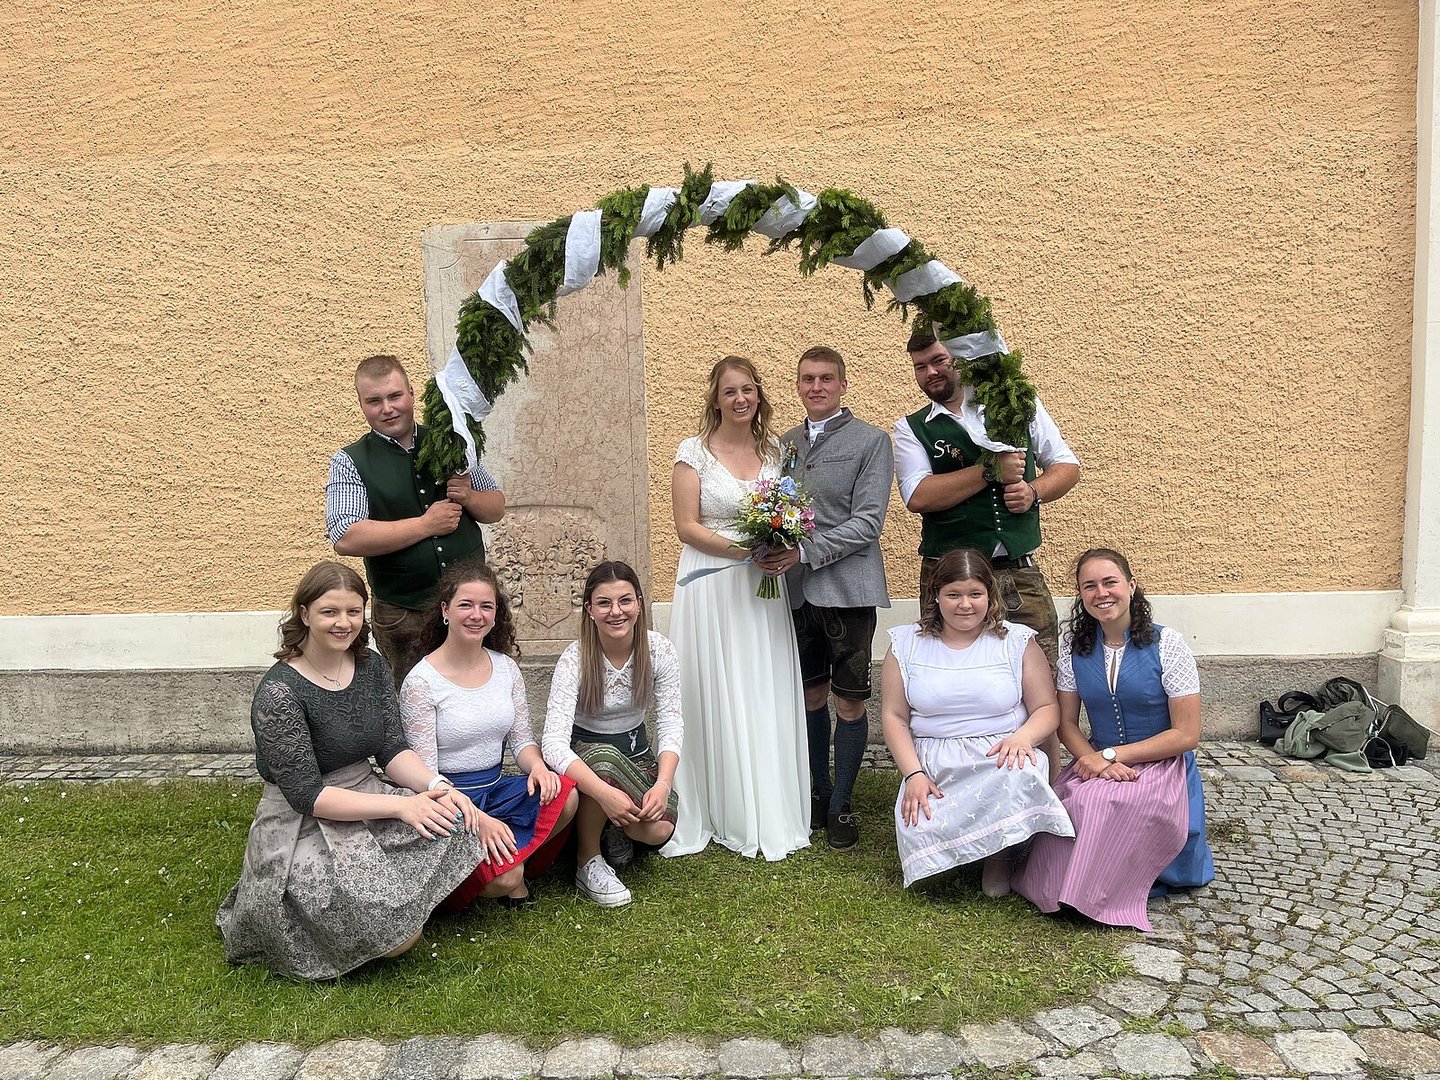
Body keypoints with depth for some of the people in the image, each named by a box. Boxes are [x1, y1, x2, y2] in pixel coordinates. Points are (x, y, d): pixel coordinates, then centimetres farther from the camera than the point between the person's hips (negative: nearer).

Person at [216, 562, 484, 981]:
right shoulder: (279, 692, -19)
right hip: (302, 826, -6)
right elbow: (306, 795, -20)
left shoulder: (370, 666, 2)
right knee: (398, 935, -20)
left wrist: (438, 787, -19)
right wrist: (400, 806, -27)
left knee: (456, 829, -19)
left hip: (365, 798, 6)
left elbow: (393, 748, 1)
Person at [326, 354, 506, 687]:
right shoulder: (350, 463, -3)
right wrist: (427, 525, -15)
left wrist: (469, 497, -9)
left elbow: (497, 508, 14)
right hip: (403, 617, -3)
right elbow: (346, 539, -16)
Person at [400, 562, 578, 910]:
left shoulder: (506, 667, 5)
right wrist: (477, 819, -26)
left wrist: (537, 766, -15)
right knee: (503, 878, -29)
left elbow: (521, 739, 10)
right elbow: (425, 773, -13)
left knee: (565, 795, -25)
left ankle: (513, 863, -3)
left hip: (498, 789, 6)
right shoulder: (421, 682, -12)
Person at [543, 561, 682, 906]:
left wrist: (663, 784, -33)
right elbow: (553, 741, -32)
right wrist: (605, 792, -46)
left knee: (659, 830, -24)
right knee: (603, 759, -38)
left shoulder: (660, 651, -13)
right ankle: (588, 862, -14)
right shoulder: (574, 659, -23)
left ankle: (619, 829, 14)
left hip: (636, 751, 3)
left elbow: (671, 724, -14)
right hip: (583, 753, -2)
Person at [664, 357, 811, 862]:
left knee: (767, 698, 7)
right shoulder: (694, 451, -2)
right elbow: (687, 527, -7)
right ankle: (727, 816, 15)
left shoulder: (774, 451, 10)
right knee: (718, 700, 2)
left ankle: (772, 814, 19)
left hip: (763, 585, 4)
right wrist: (743, 548, -18)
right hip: (712, 587, -4)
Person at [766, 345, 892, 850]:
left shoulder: (871, 441, -3)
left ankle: (840, 804, 17)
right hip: (798, 588, 4)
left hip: (847, 586, -4)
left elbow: (868, 521, -10)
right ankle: (818, 791, 28)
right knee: (812, 695, 13)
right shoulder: (785, 443, 13)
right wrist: (774, 549, -6)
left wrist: (806, 552, -18)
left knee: (849, 700, 2)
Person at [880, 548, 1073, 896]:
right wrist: (914, 775, -10)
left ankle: (999, 855, -7)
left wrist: (1023, 737, -19)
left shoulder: (1018, 642, 6)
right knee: (921, 835, -29)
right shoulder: (906, 644, 7)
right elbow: (895, 717, 4)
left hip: (1000, 759, 0)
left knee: (1021, 776, -36)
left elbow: (1046, 709, 4)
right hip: (933, 767, 0)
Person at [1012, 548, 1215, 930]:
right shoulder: (1073, 646, 2)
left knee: (1096, 803, -34)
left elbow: (1187, 735, -11)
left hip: (1162, 768, -3)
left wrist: (1111, 755, -16)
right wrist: (1094, 760, -17)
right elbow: (1066, 722, 5)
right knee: (1075, 801, -31)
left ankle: (1087, 893, -8)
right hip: (1098, 762, 4)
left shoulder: (1167, 645, -10)